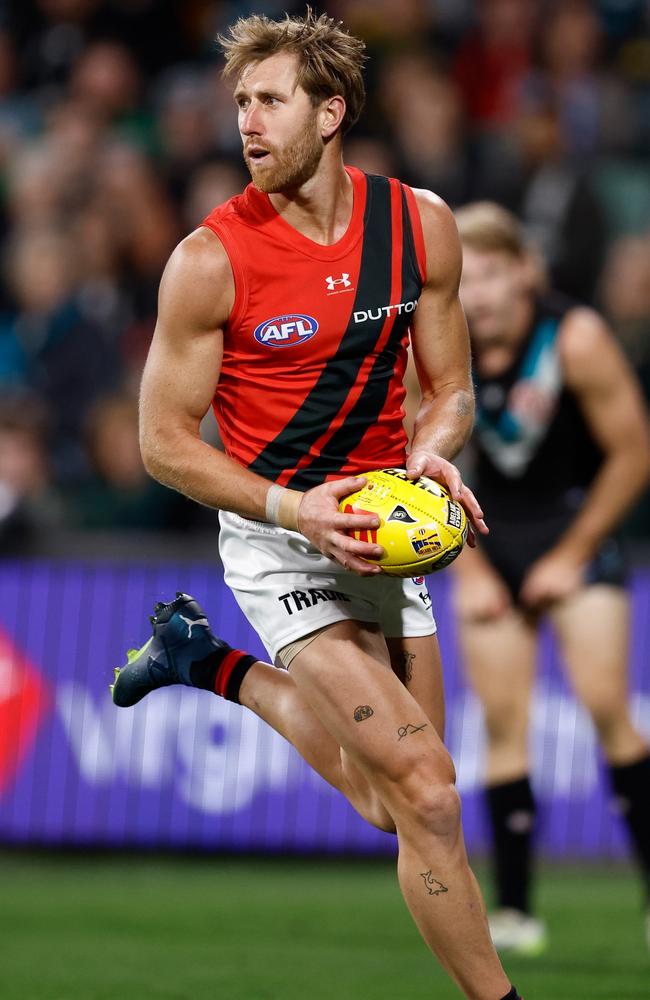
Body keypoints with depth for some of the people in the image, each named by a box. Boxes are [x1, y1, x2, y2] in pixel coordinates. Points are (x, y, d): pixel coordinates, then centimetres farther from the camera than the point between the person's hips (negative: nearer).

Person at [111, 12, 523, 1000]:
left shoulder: (421, 224, -4)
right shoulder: (211, 259, -16)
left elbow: (450, 389, 7)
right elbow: (164, 441, -10)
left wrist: (430, 454, -16)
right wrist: (296, 510, -24)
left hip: (379, 527, 5)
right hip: (276, 536, -5)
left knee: (389, 799, 16)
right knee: (426, 793, -17)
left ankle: (210, 660, 33)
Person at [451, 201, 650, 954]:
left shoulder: (576, 340, -21)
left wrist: (573, 556, -10)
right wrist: (468, 569, -3)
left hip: (576, 521, -3)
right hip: (491, 532, 3)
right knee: (502, 721, -4)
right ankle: (513, 911, 0)